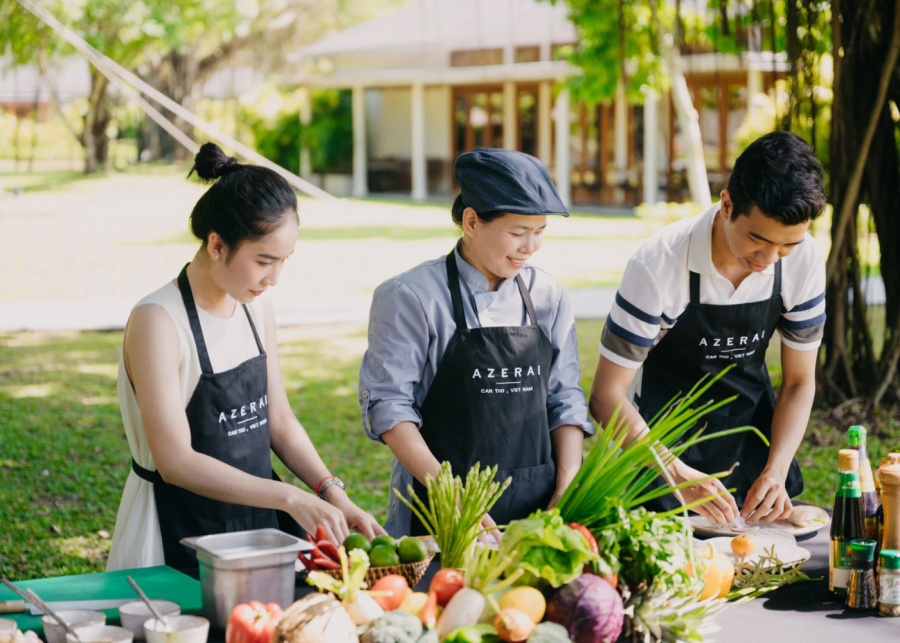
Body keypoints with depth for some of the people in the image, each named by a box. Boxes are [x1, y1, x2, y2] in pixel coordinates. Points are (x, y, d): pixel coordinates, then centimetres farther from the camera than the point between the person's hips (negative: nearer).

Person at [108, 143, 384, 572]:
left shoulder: (257, 311, 7)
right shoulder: (157, 322, -15)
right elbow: (176, 461, -19)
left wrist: (332, 493, 0)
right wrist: (290, 497, -22)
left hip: (258, 520, 6)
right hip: (180, 538, -6)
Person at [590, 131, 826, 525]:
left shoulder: (804, 260, -16)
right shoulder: (659, 264, -28)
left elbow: (799, 381, -3)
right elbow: (606, 395, -23)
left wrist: (776, 471, -18)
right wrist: (678, 475, -34)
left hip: (753, 426, 4)